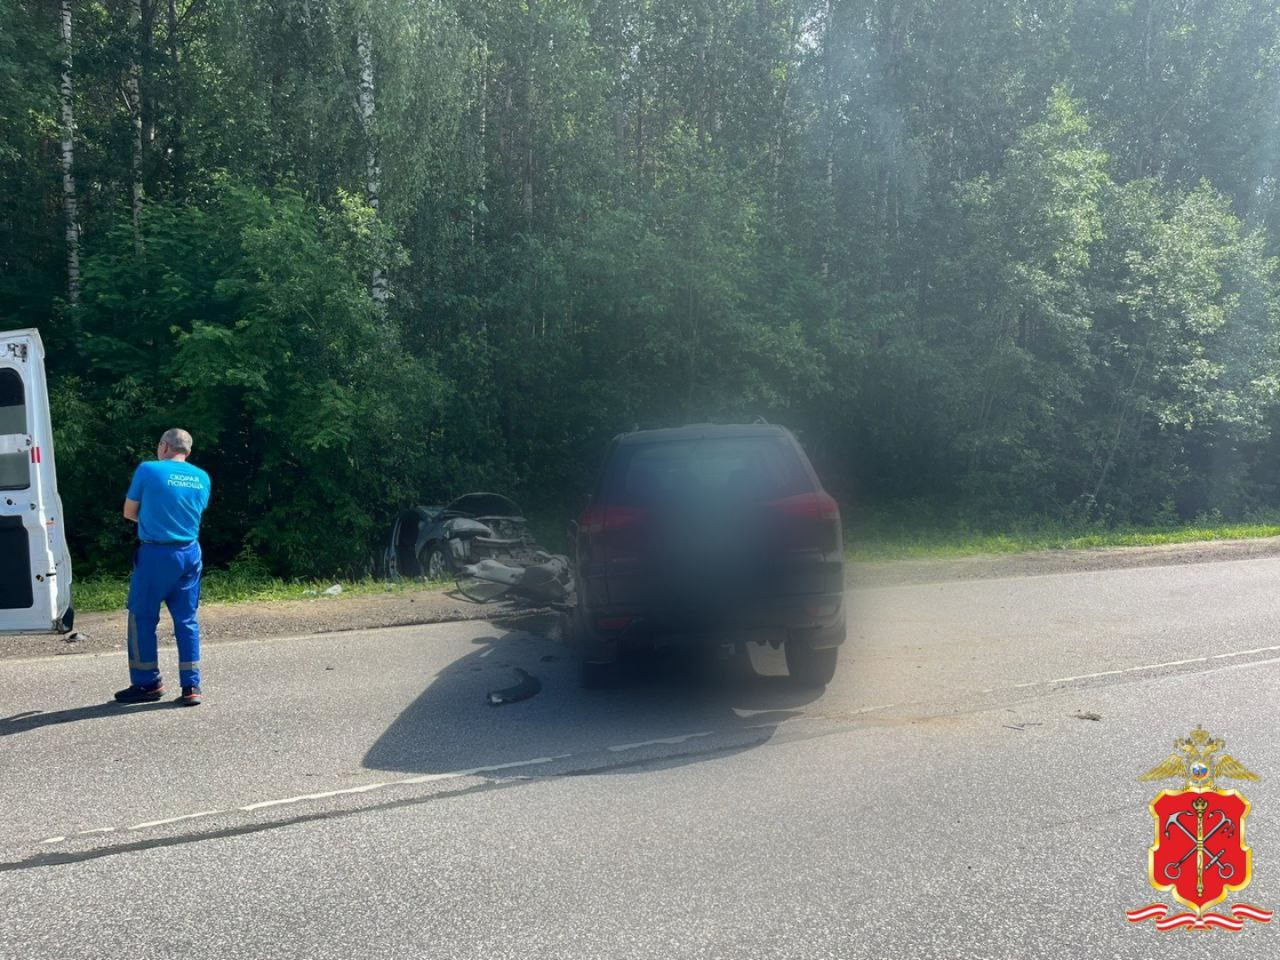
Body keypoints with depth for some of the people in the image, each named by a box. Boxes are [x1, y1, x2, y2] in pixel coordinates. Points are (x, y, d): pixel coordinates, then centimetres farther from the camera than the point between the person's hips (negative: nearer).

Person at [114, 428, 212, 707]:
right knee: (187, 620, 8)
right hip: (190, 554, 5)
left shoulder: (148, 470, -6)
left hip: (156, 555, -4)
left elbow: (129, 512, 4)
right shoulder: (202, 478, 7)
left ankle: (147, 684, 16)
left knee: (142, 618, 9)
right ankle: (191, 686, 6)